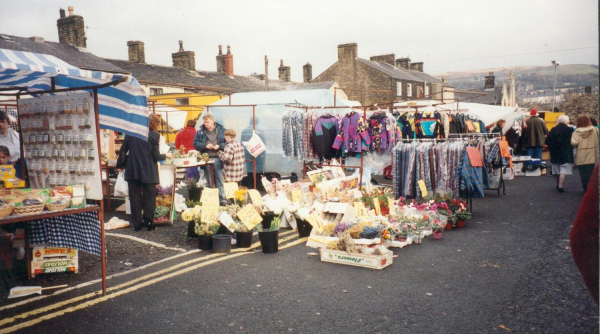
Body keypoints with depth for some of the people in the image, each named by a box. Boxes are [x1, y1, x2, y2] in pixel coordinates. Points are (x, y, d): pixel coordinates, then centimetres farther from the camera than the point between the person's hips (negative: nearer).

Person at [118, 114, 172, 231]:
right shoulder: (154, 135, -8)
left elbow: (122, 151, 5)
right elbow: (155, 156, -9)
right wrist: (166, 155, 10)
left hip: (132, 170, 3)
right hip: (148, 172, -3)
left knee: (135, 197, 10)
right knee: (149, 198, 8)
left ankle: (137, 224, 13)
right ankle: (148, 222, 8)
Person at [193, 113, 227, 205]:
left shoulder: (221, 130, 2)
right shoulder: (200, 131, 5)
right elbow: (196, 144, 4)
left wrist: (219, 146, -13)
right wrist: (205, 146, -12)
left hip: (218, 158, -1)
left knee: (220, 180, 2)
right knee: (209, 181, 9)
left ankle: (222, 199, 8)